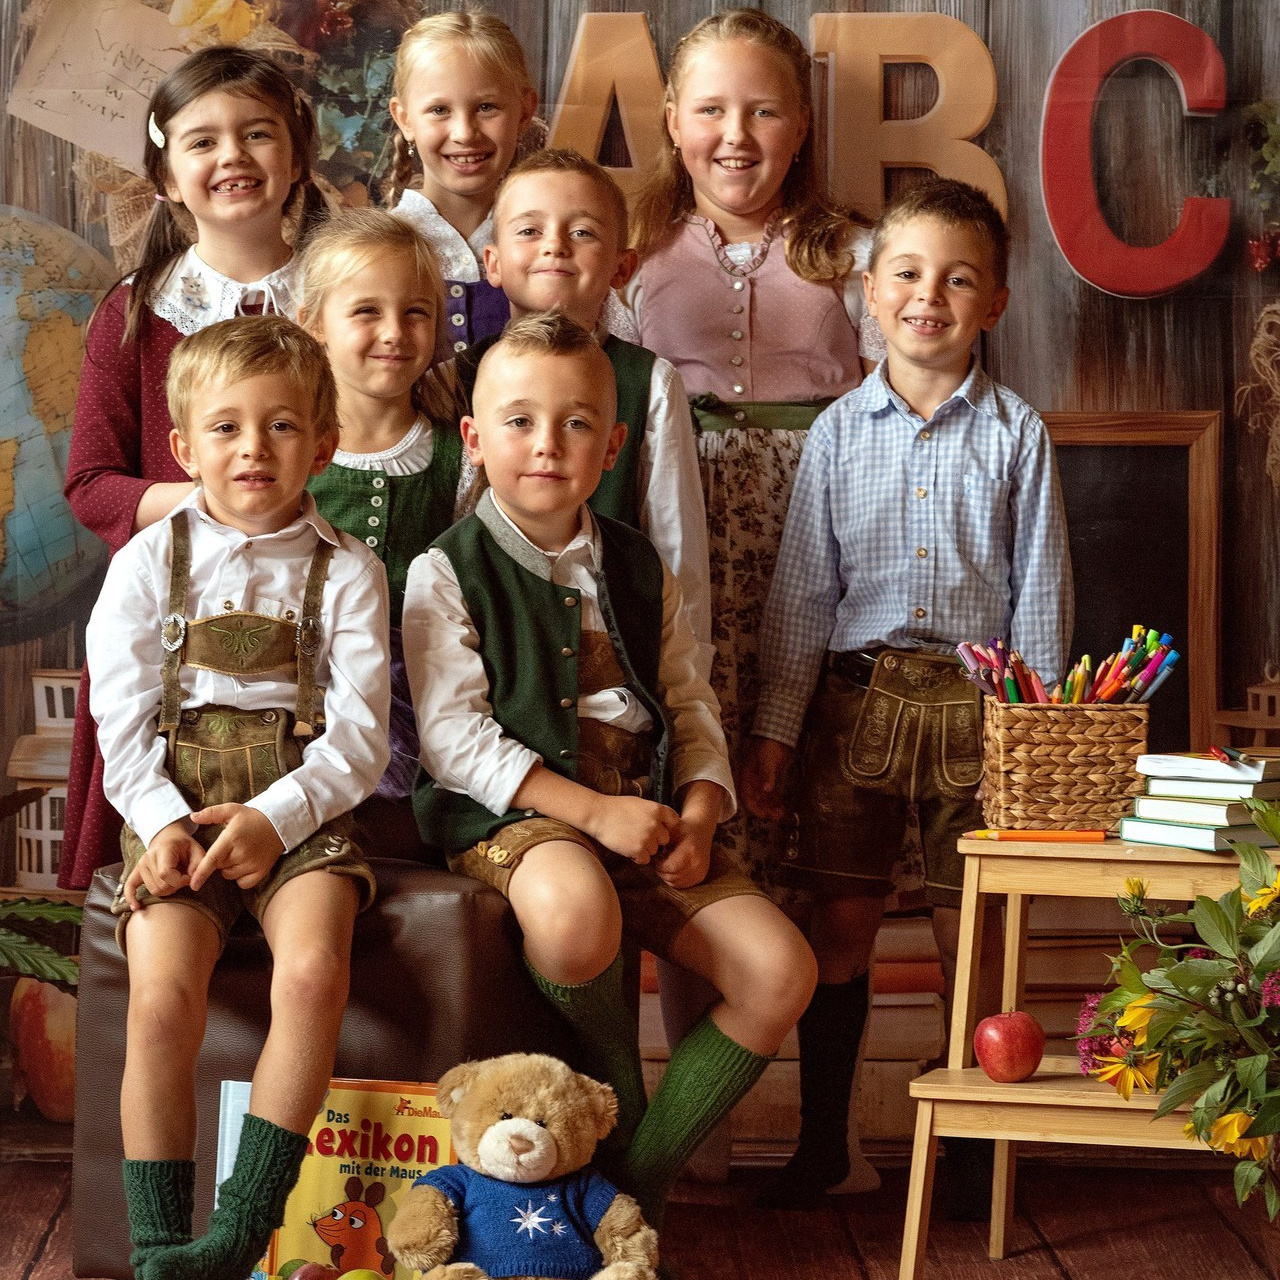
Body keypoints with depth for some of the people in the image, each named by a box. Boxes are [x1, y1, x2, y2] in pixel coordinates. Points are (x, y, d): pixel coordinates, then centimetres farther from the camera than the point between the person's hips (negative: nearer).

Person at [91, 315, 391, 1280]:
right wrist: (162, 822, -14)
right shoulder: (148, 562, 8)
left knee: (313, 971, -29)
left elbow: (360, 737, -1)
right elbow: (122, 721, 3)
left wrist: (274, 818, -16)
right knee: (163, 996, -23)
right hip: (176, 811, 1)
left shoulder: (346, 572, 6)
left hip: (299, 815, 0)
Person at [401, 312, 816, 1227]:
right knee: (574, 909, -41)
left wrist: (696, 816, -6)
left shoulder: (640, 571, 16)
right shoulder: (446, 574, 1)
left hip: (644, 816, 5)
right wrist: (594, 811, -17)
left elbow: (693, 712, 16)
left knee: (781, 969, -15)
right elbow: (453, 739, -9)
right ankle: (617, 1112, -8)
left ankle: (637, 1186, -1)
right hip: (511, 812, -5)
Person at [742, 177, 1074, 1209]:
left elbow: (1040, 590, 3)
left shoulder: (1017, 433, 2)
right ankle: (823, 1139, 17)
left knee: (973, 932, 4)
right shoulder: (840, 430, 4)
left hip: (978, 706, -1)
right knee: (842, 922, 5)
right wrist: (776, 727, 2)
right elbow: (804, 588, 6)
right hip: (856, 697, 1)